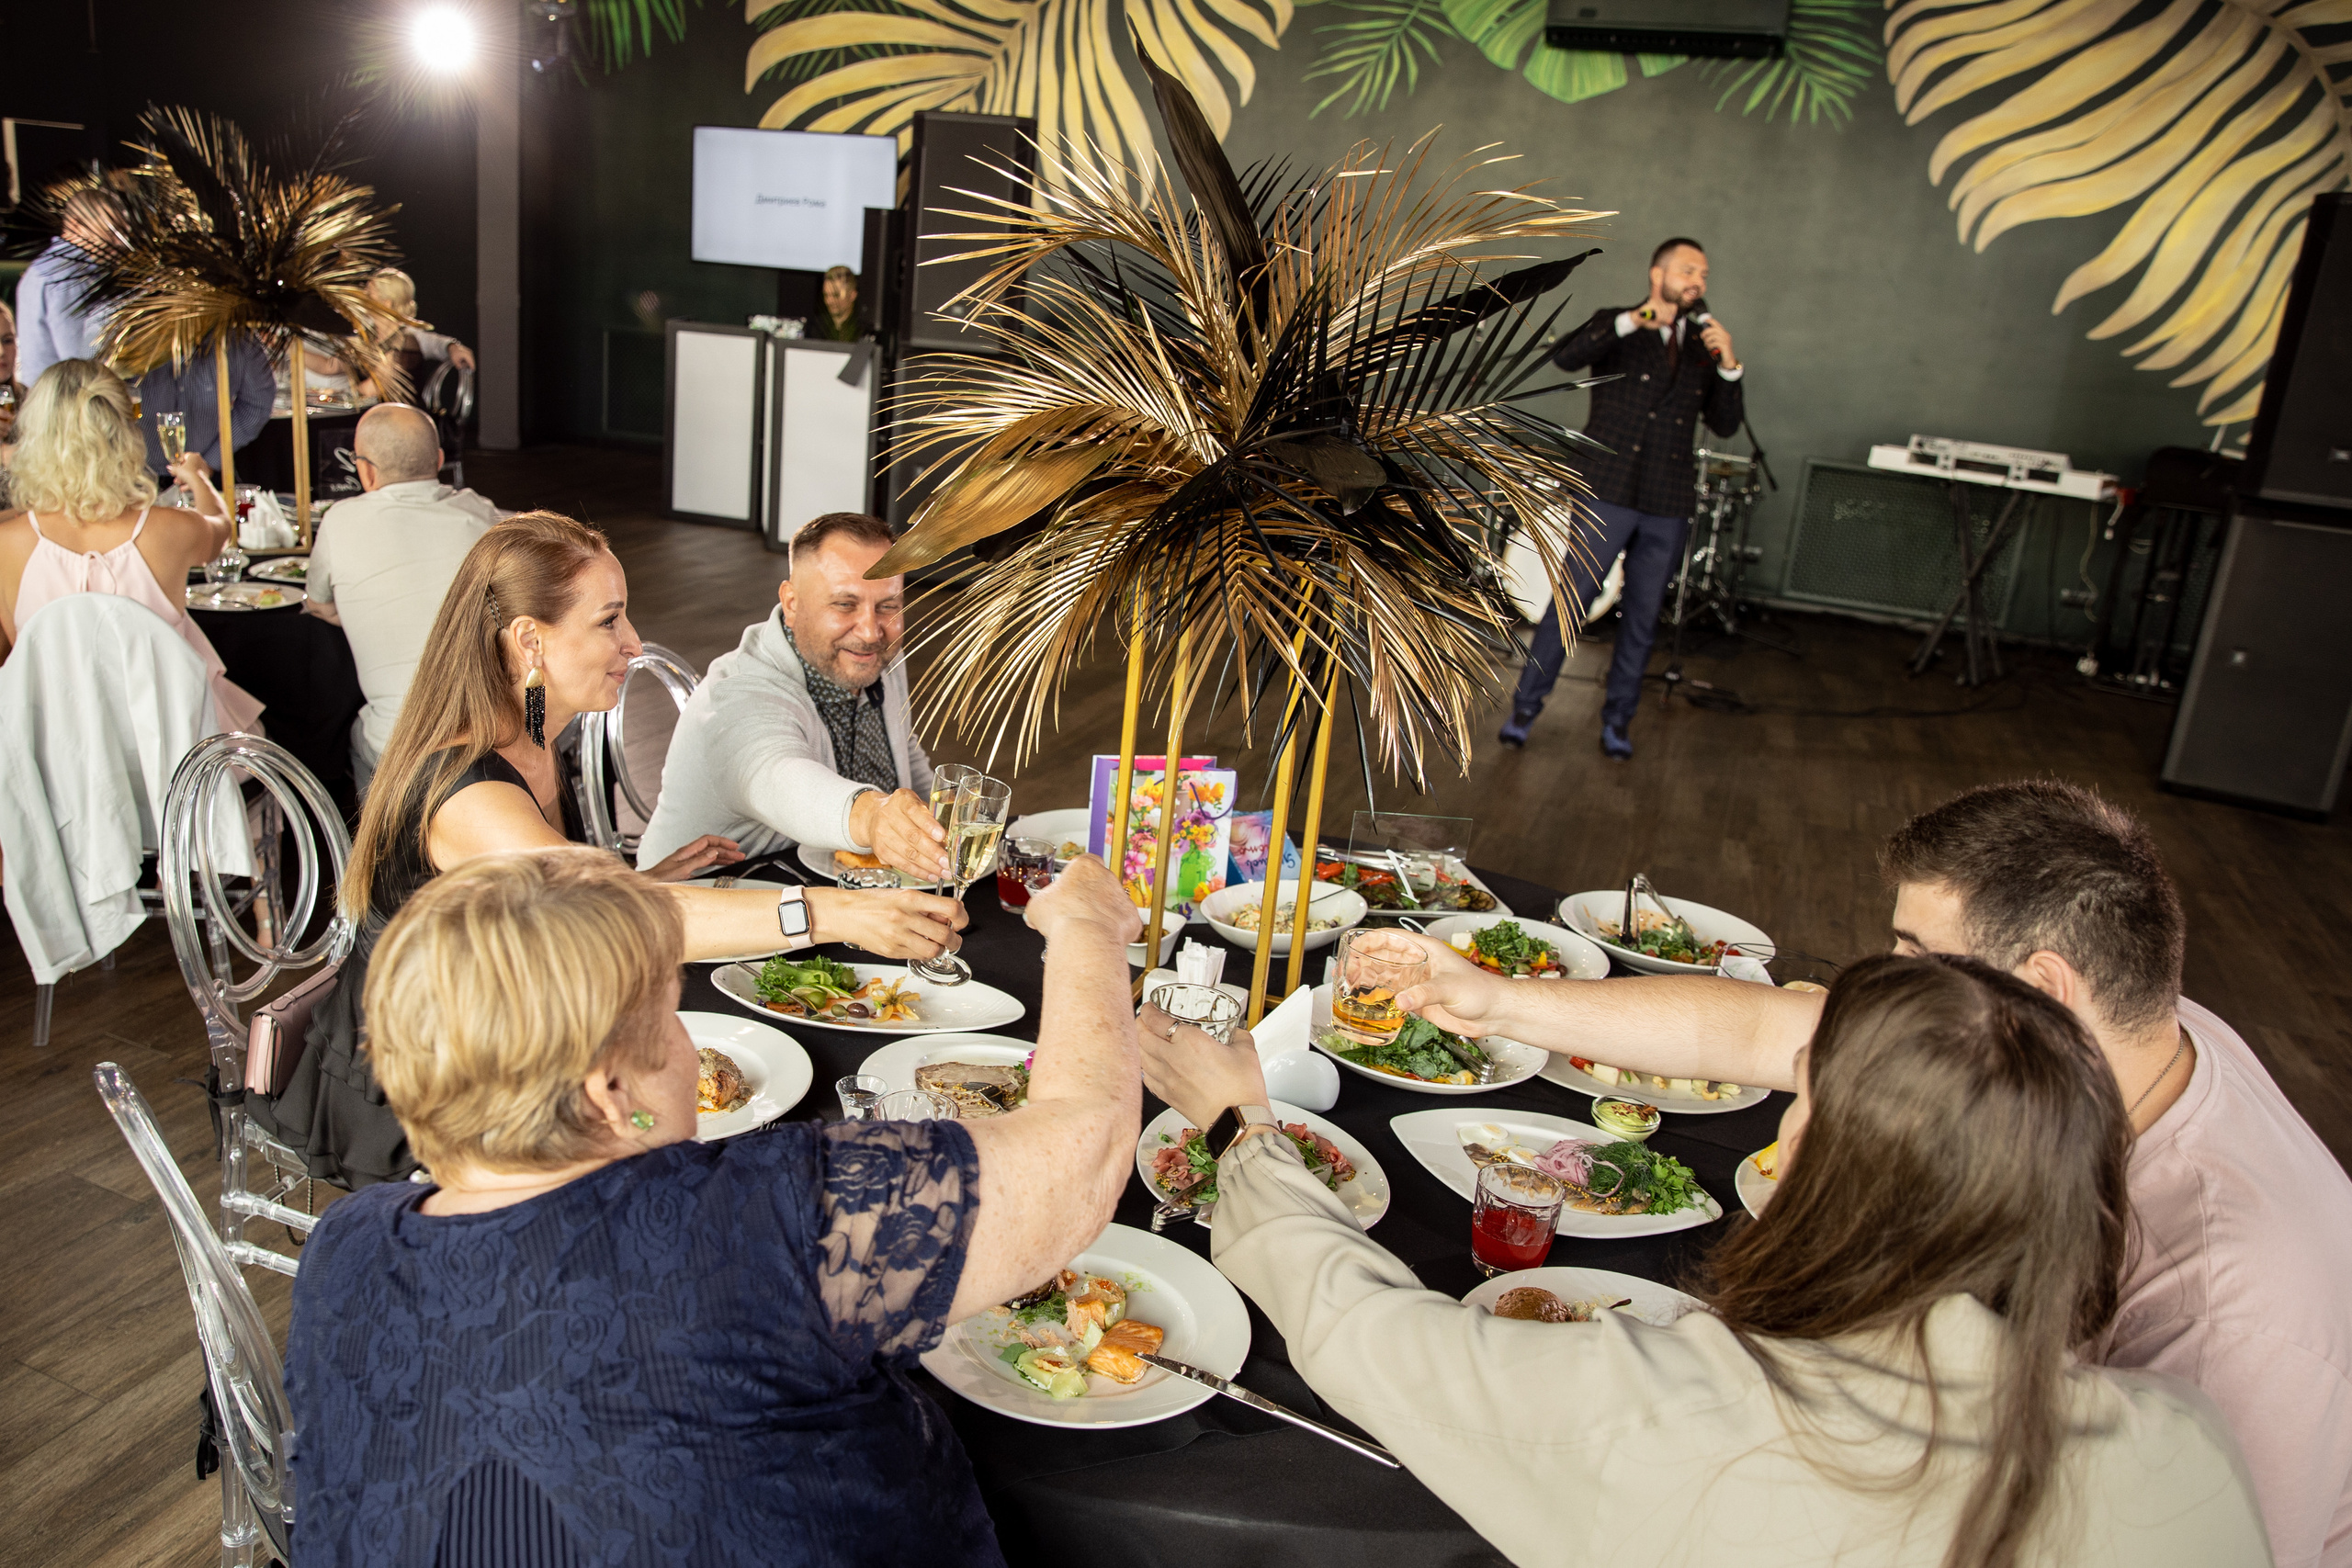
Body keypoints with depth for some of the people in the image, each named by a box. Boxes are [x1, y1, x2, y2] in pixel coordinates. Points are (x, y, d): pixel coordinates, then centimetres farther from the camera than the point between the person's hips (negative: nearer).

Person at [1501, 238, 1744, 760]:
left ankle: (1617, 720, 21)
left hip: (1667, 506, 4)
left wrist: (1729, 367, -4)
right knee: (1570, 602, -6)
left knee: (1643, 618, 9)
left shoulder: (1703, 348, 16)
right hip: (1609, 494, -4)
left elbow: (1725, 424, 10)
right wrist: (1632, 322, -24)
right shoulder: (1616, 326, 4)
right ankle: (1525, 707, 4)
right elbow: (1566, 356, -16)